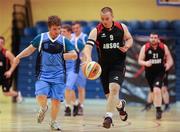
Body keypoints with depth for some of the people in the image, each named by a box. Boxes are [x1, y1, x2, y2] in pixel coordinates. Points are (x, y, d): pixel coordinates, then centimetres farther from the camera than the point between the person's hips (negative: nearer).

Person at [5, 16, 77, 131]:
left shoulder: (64, 41, -2)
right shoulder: (41, 38, -2)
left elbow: (74, 55, -6)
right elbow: (29, 50, 10)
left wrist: (60, 55, -10)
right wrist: (18, 57, 11)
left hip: (58, 75, 1)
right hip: (43, 74, -1)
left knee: (56, 99, -2)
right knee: (41, 96, -19)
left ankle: (53, 122, 21)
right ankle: (43, 109, 16)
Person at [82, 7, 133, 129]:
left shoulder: (121, 27, -2)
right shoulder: (96, 31, -9)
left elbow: (129, 39, 15)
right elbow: (88, 46, -23)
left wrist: (126, 46, -8)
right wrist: (88, 58, -43)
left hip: (118, 65, -1)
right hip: (104, 66, 1)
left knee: (114, 89, -23)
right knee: (109, 95, 10)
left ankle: (109, 116, -17)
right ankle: (120, 104, 44)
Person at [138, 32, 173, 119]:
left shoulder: (163, 47, -5)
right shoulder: (145, 48, -6)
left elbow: (169, 59, 6)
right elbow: (140, 61, -3)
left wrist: (168, 64, -15)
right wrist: (145, 63, -24)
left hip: (160, 72, -2)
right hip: (149, 72, 2)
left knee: (157, 90, -23)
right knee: (153, 92, 15)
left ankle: (158, 109, -16)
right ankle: (158, 109, 36)